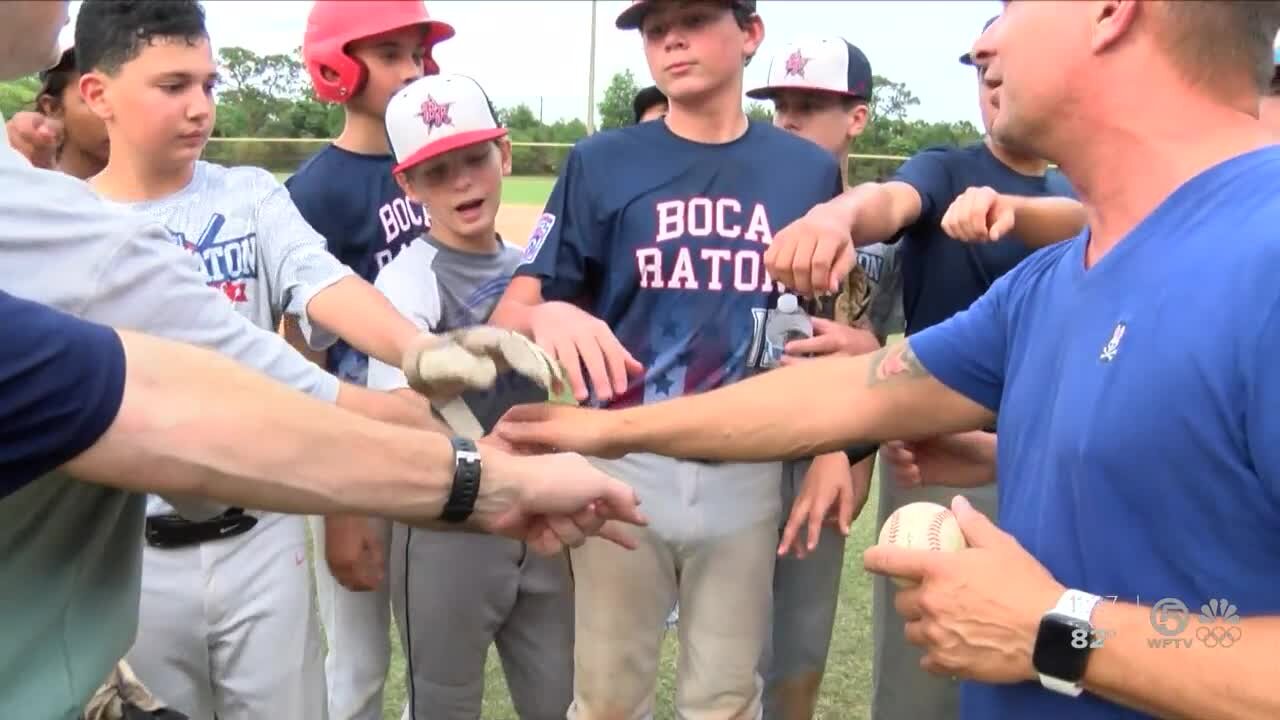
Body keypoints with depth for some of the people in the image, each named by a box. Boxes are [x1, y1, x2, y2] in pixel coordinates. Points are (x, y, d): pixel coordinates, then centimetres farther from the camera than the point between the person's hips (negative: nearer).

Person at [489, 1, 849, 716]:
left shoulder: (810, 170, 3)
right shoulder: (600, 161, -1)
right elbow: (511, 310, -7)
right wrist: (548, 316, -30)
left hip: (747, 470, 1)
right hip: (621, 462, -1)